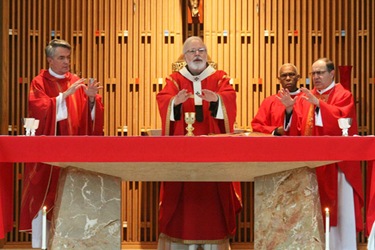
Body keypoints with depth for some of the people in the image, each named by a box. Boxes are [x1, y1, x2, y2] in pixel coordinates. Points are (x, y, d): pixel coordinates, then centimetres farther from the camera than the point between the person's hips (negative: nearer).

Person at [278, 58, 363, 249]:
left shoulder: (343, 95, -1)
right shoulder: (307, 97, 12)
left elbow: (341, 120, -20)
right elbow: (298, 129, 4)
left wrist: (318, 104, -27)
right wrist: (290, 108, -12)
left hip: (335, 162, -5)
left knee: (338, 209, -2)